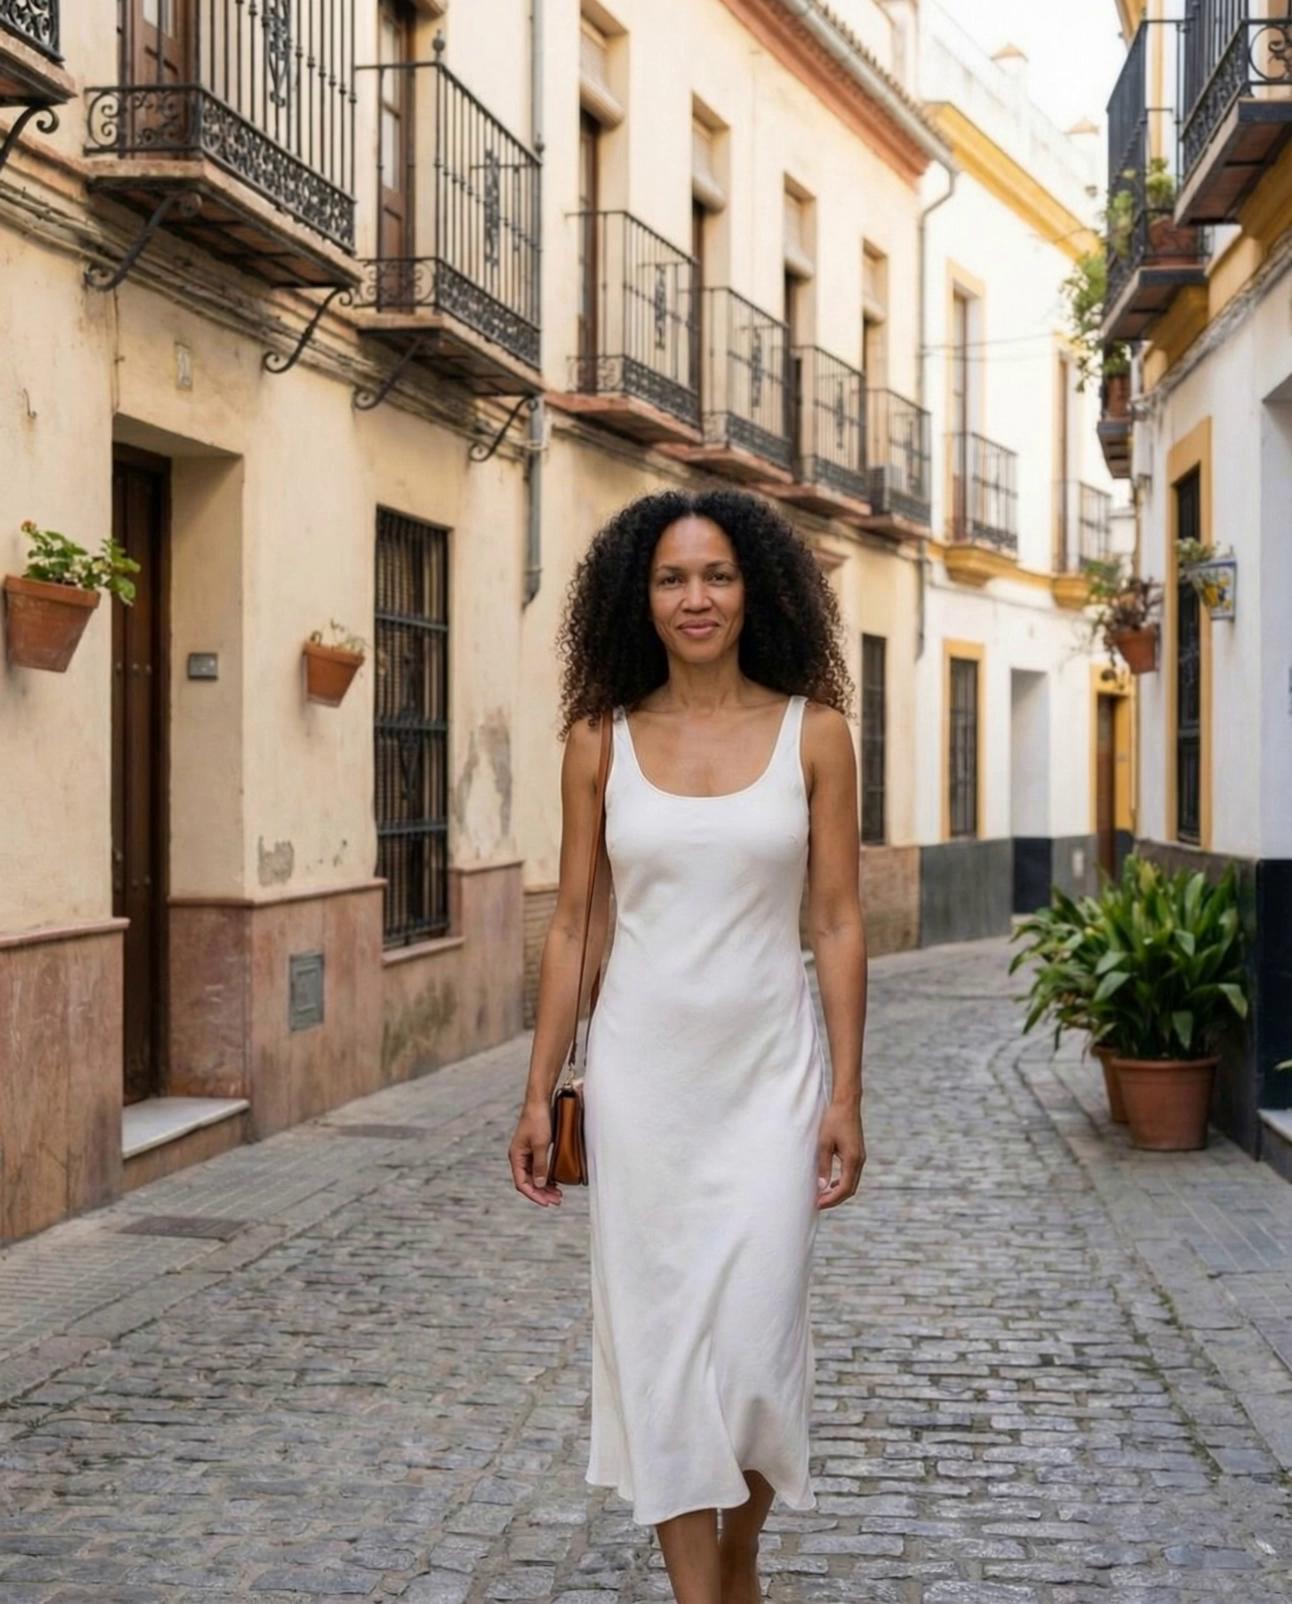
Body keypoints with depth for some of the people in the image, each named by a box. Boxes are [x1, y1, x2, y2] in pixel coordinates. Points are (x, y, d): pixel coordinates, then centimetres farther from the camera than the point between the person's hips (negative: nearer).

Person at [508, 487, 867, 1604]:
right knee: (657, 1340, 4)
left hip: (768, 1071, -1)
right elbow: (574, 923, 5)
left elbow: (837, 922, 0)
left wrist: (846, 1096, -4)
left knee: (754, 1341, 0)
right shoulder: (602, 737, 2)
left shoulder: (812, 731, -1)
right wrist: (539, 1092, 3)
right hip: (639, 1070, 1)